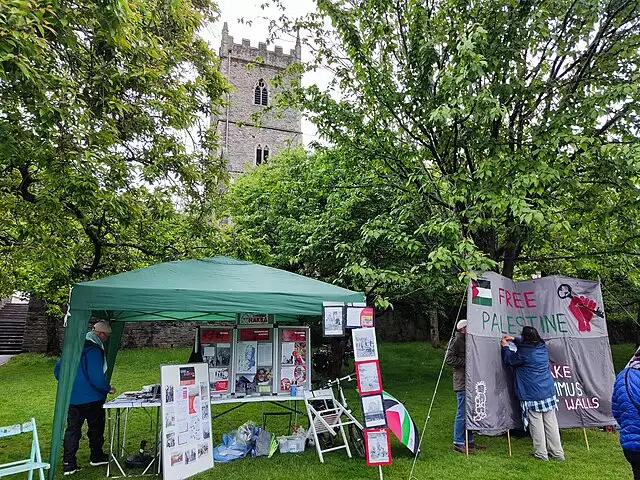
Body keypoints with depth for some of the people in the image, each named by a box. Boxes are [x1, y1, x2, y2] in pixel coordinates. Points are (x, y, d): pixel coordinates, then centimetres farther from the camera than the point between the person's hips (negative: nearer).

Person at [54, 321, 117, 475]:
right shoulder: (94, 350, -21)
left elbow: (57, 369, 14)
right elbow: (97, 378, -24)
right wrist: (108, 389, -8)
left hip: (71, 398, 7)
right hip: (91, 398, -6)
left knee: (72, 429, 12)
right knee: (96, 428, 12)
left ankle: (68, 464, 12)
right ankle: (97, 457, 26)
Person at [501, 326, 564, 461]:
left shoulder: (524, 353, -16)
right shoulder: (542, 347, 4)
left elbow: (509, 360, 1)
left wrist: (505, 347, 14)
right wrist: (513, 339, 28)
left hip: (532, 395, -7)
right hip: (549, 392, 7)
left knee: (536, 424, 3)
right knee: (551, 423, 12)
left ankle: (541, 453, 10)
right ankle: (557, 452, 20)